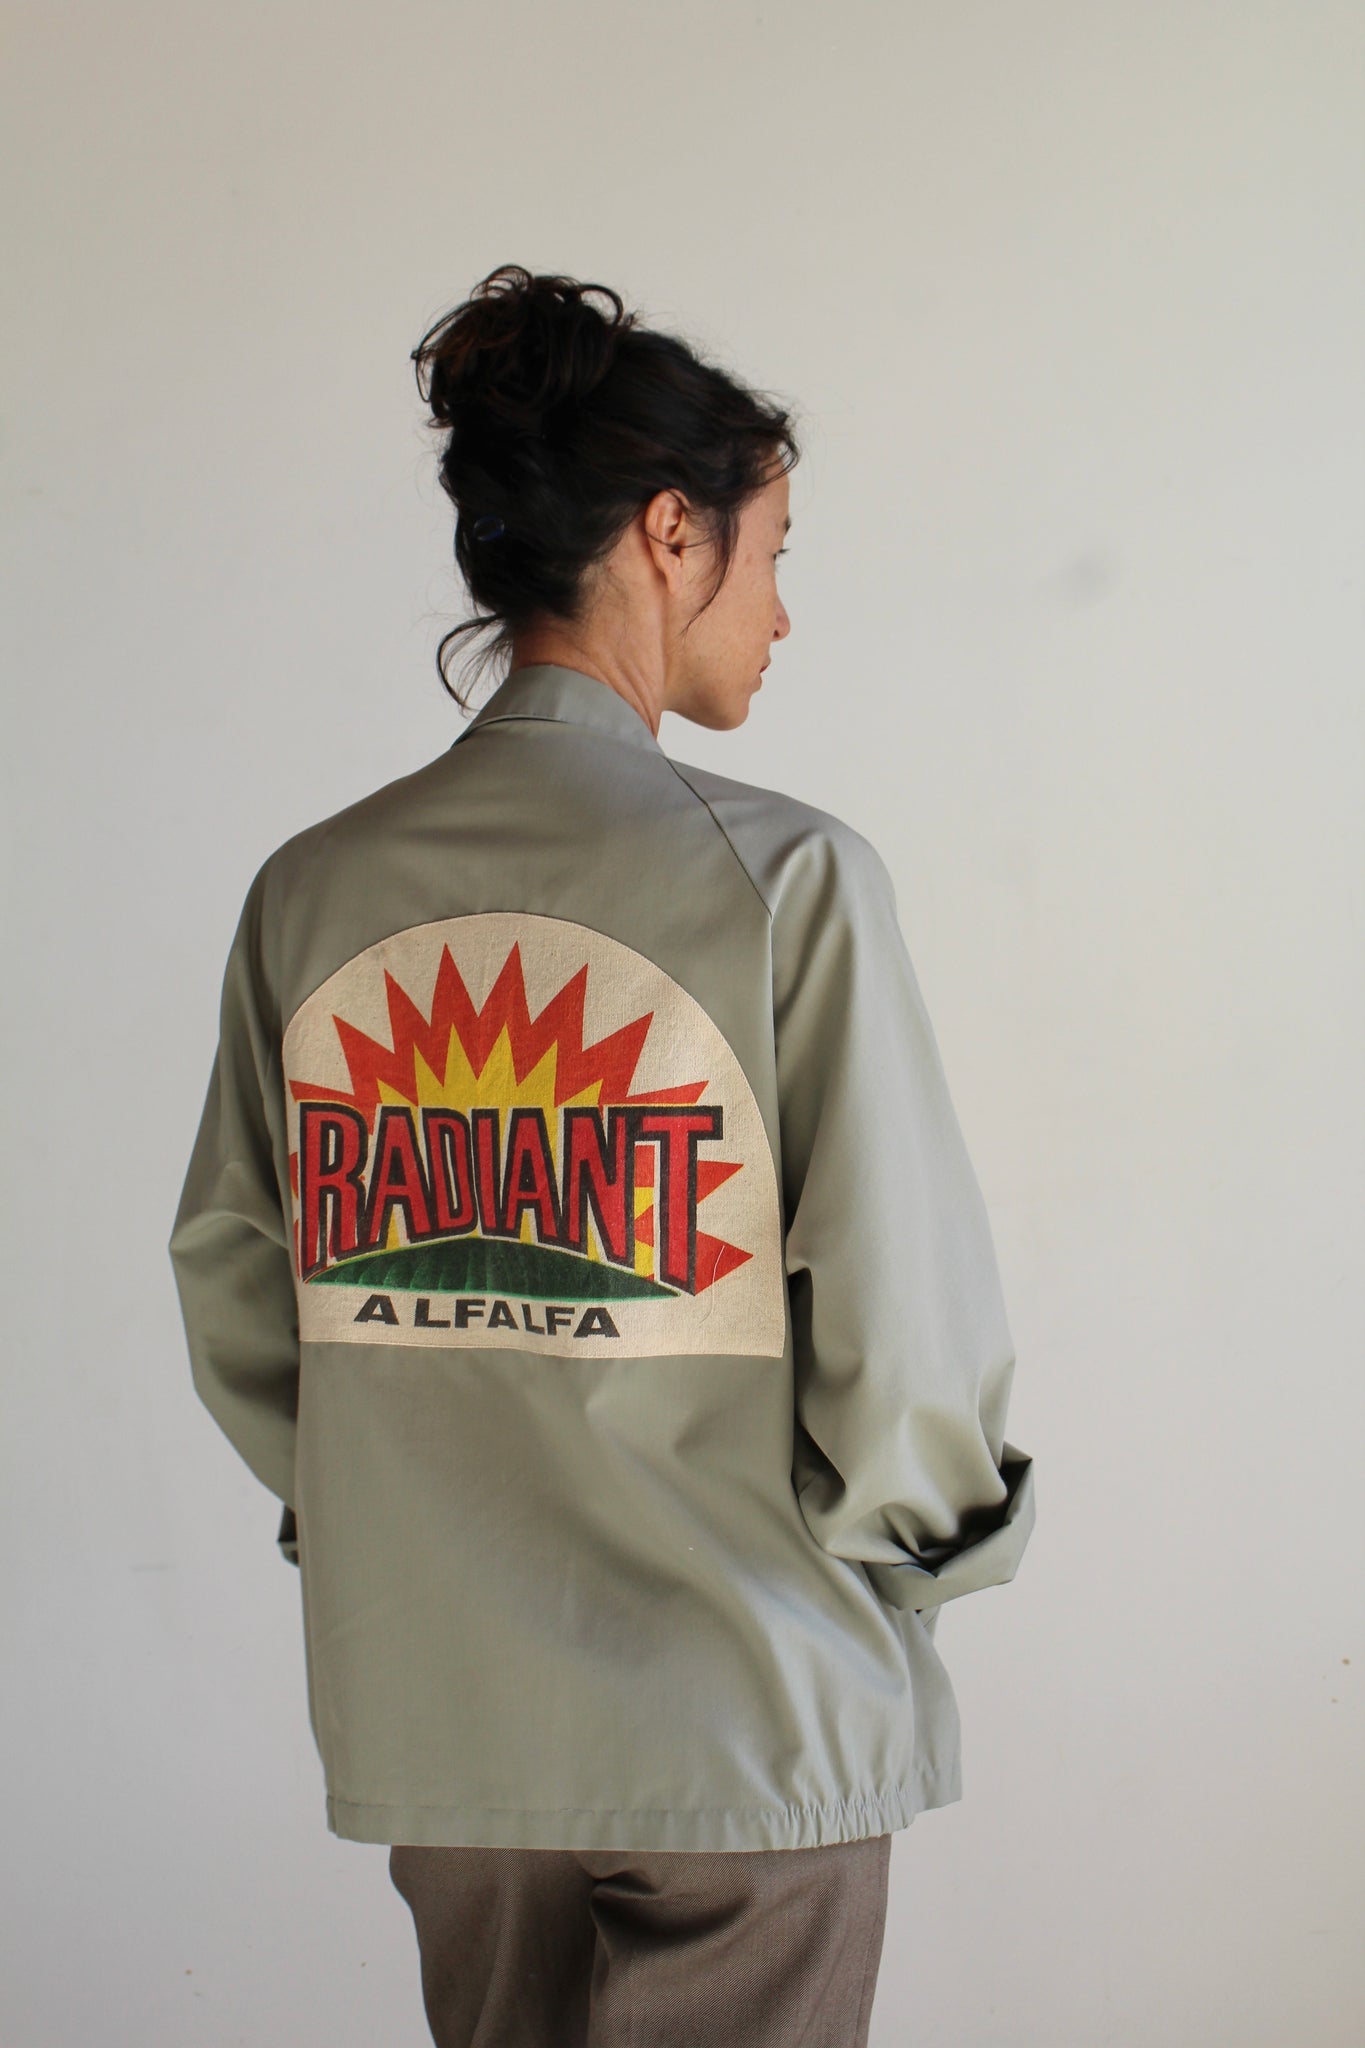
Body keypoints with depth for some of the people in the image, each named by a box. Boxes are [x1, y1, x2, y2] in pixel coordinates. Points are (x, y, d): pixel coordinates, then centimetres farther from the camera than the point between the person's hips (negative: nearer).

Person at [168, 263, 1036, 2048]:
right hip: (750, 1724, -4)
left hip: (430, 1718, 5)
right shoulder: (788, 877, -15)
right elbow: (906, 1339, -16)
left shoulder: (309, 894, -1)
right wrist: (950, 1539, 4)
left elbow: (234, 1309, 5)